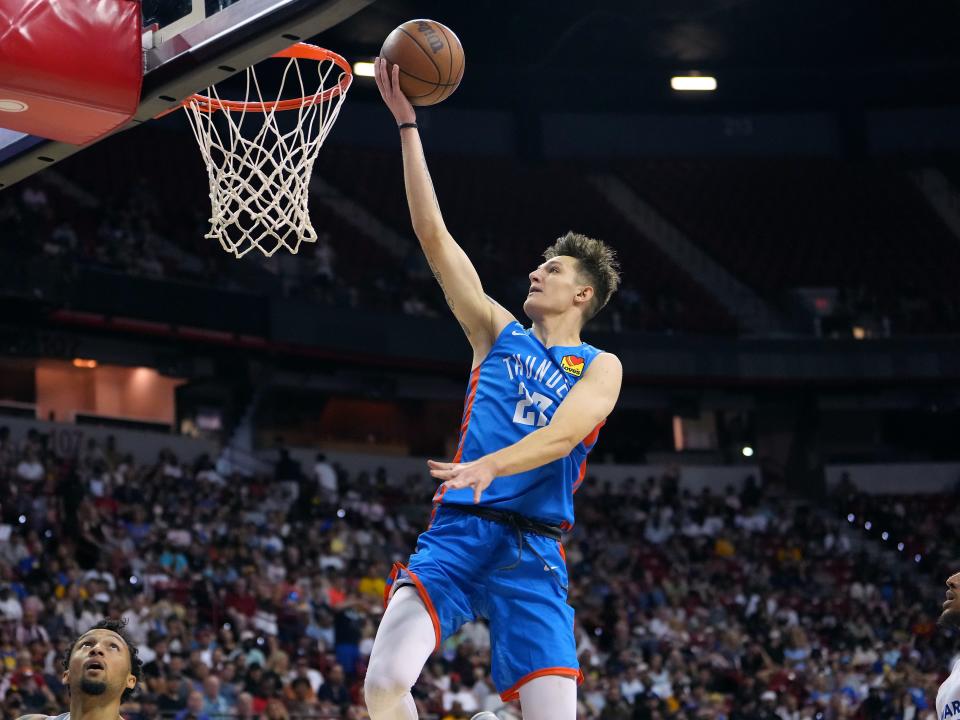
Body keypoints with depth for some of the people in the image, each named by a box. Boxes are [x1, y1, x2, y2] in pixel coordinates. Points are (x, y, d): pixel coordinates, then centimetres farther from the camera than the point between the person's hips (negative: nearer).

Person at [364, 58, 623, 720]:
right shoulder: (497, 332, 16)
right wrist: (407, 124, 8)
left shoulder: (601, 368, 8)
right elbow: (434, 235, 12)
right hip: (456, 533, 2)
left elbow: (564, 433, -12)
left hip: (533, 549, -2)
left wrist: (489, 466, -31)